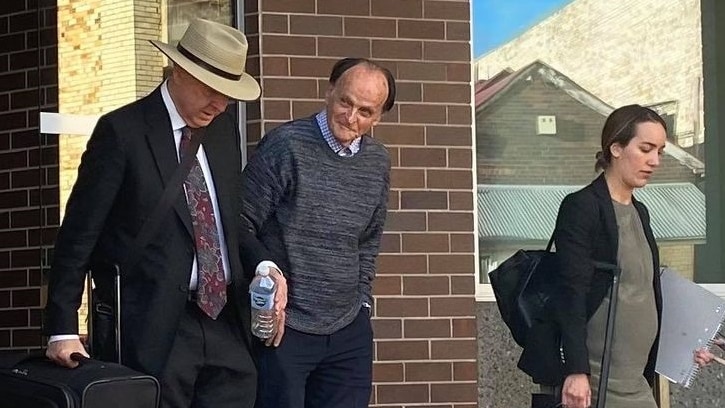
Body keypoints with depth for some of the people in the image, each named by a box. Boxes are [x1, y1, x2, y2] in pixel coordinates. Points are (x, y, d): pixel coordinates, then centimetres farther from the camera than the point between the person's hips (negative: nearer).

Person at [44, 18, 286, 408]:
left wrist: (263, 264, 0)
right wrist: (63, 329, -10)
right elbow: (79, 234, -7)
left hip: (225, 320, 6)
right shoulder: (121, 131, -7)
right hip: (156, 328, -6)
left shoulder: (224, 130, 12)